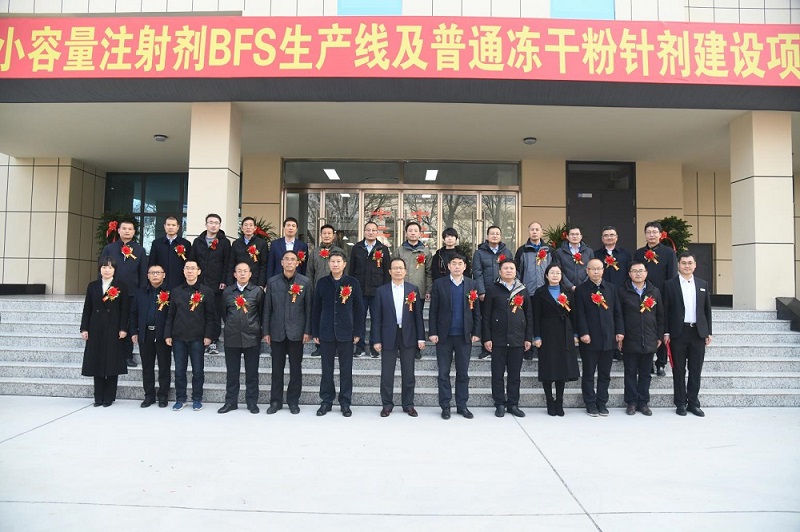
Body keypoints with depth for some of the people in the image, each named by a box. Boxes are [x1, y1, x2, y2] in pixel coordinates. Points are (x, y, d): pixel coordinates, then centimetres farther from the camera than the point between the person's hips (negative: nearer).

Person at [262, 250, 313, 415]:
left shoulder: (305, 282, 0)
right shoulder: (272, 282, 5)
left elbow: (309, 308, -1)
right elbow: (267, 308, 6)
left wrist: (307, 331, -6)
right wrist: (265, 331, 2)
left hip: (296, 332, -1)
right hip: (277, 332, 1)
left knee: (296, 369, 6)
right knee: (277, 368, 8)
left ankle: (293, 401, 19)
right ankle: (275, 401, 20)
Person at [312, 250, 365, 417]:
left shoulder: (353, 282, 0)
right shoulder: (322, 283, 5)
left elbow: (359, 308, 0)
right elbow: (316, 309, 7)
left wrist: (358, 332, -4)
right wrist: (315, 332, 4)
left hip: (346, 333, -1)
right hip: (326, 333, 2)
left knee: (346, 369, 6)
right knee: (327, 369, 8)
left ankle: (345, 402, 17)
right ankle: (326, 401, 20)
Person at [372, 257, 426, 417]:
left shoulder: (414, 289, 4)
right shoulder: (381, 291, 2)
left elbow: (418, 315, 4)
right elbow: (377, 317, 1)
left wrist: (421, 338, 0)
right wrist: (377, 340, -3)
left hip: (408, 336, 1)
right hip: (389, 337, 0)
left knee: (408, 374, 7)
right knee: (387, 374, 5)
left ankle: (408, 405, 20)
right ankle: (387, 404, 19)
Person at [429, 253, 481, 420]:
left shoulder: (473, 284, 6)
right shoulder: (439, 284, 1)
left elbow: (476, 311, 6)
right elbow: (433, 311, -1)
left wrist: (476, 333, 0)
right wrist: (433, 333, -7)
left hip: (464, 336, 1)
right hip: (444, 335, -1)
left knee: (463, 373, 8)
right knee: (443, 373, 4)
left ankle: (462, 405, 19)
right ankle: (445, 406, 14)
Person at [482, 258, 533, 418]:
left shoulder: (523, 290, 10)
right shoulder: (492, 289, 1)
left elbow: (529, 316, 11)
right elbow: (486, 315, -1)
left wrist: (529, 338, 5)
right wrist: (486, 338, -7)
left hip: (517, 339, 2)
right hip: (498, 339, -2)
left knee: (515, 374, 8)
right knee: (498, 374, 4)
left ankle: (513, 404, 19)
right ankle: (500, 404, 15)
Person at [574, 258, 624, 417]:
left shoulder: (611, 288, 10)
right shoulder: (581, 289, -1)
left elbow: (617, 312, 9)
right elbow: (580, 314, -6)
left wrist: (619, 331, 2)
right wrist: (583, 333, -13)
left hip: (608, 338, 4)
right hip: (590, 338, -3)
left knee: (605, 373, 10)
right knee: (589, 373, 5)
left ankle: (602, 402, 21)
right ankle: (590, 404, 15)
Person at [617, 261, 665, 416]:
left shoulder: (655, 291, 8)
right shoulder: (622, 291, -1)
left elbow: (660, 315, 10)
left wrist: (659, 336, 7)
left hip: (649, 342, 3)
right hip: (629, 341, -2)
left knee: (645, 374, 10)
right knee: (630, 373, 6)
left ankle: (643, 403, 20)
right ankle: (631, 403, 15)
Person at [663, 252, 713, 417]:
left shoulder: (703, 284, 10)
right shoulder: (670, 284, 0)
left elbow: (707, 309, 12)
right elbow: (665, 310, -2)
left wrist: (708, 332, 7)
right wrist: (666, 332, -7)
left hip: (698, 332, 3)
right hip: (678, 332, -3)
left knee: (696, 369, 7)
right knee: (679, 370, 4)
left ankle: (693, 402, 17)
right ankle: (680, 403, 13)